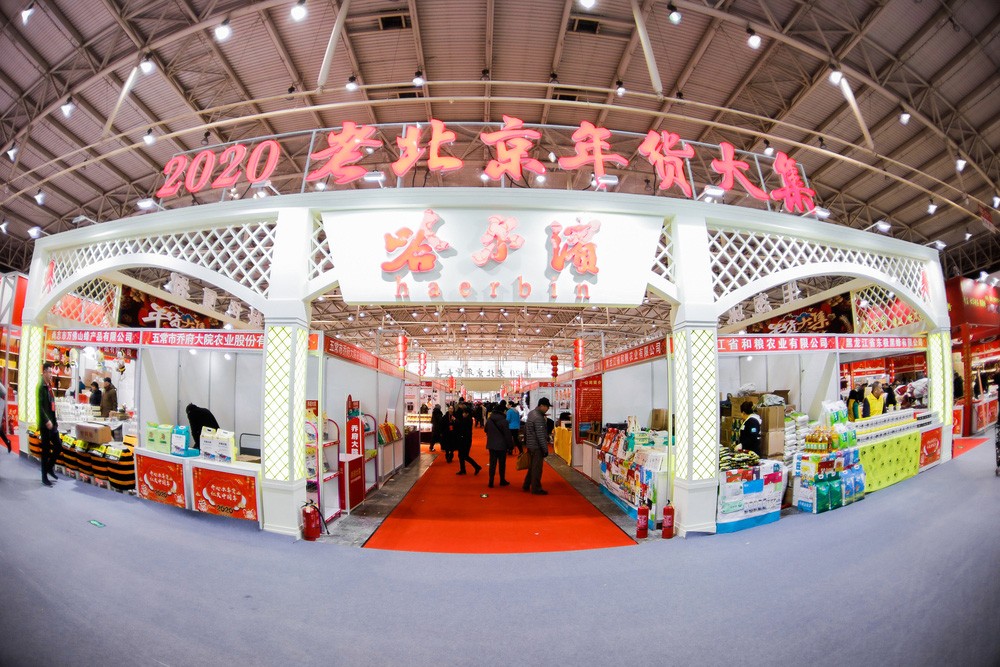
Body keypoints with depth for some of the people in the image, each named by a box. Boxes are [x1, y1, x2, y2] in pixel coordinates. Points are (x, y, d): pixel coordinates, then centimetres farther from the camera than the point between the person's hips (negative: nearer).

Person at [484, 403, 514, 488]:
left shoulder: (489, 420, 0)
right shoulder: (503, 420, -16)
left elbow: (486, 431, 14)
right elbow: (507, 435, -14)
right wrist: (510, 445, -6)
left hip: (491, 445, 4)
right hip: (502, 445, -4)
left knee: (492, 463, 8)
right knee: (502, 463, 10)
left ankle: (491, 482, 7)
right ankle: (502, 481, 21)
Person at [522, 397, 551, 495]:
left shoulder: (531, 413, 8)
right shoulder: (538, 418, -22)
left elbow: (526, 429, 16)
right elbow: (541, 436, -23)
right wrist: (545, 449, -17)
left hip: (530, 445, 9)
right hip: (537, 446, -9)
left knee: (532, 466, 19)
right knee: (537, 468, 2)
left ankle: (526, 485, 28)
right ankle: (536, 488, 11)